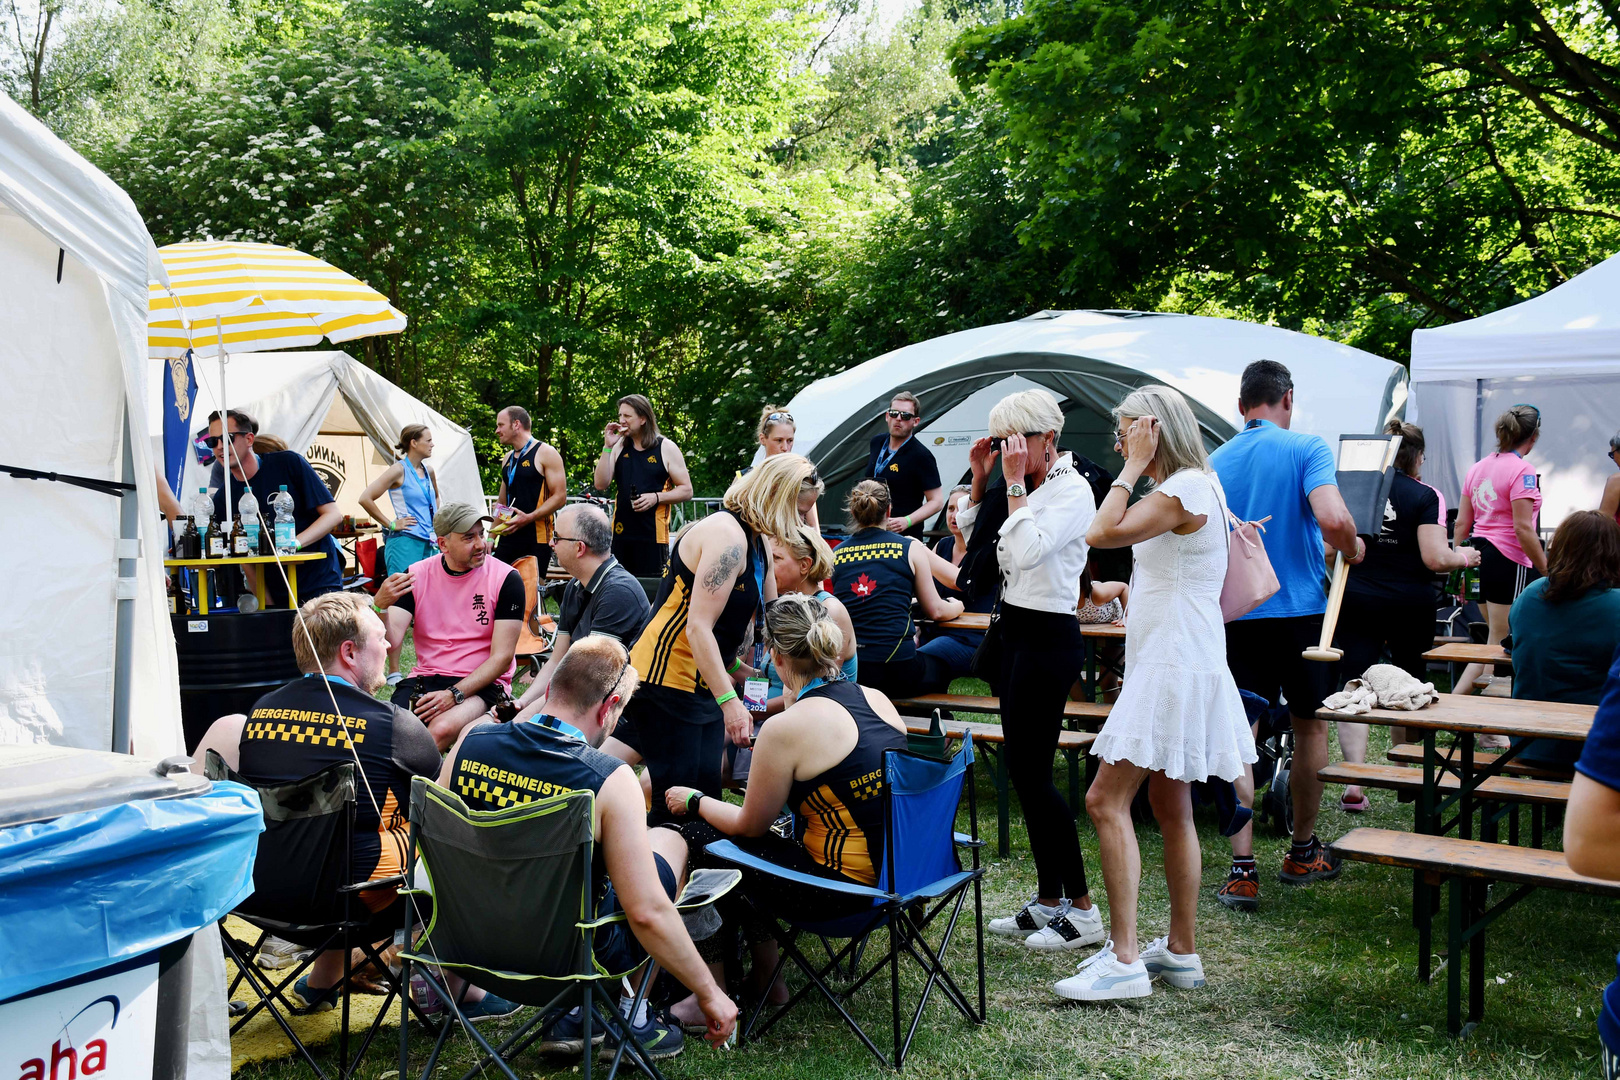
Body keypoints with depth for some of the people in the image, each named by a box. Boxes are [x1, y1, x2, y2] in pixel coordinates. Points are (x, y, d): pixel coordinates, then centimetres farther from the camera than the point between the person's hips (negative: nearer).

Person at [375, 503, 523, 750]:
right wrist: (380, 607, -25)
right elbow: (390, 641, -4)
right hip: (424, 678, 2)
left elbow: (502, 657, -8)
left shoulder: (506, 579, -6)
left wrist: (455, 694, -20)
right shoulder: (417, 574, 4)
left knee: (443, 728, -33)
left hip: (481, 684, -2)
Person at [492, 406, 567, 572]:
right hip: (508, 538, 6)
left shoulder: (545, 453, -5)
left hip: (537, 539, -6)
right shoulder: (508, 458, 18)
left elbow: (560, 497, -11)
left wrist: (529, 518, -22)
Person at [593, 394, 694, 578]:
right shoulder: (619, 447, 12)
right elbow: (601, 484, 3)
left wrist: (656, 497, -15)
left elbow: (686, 490, 1)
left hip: (653, 534, -4)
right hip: (621, 530, 4)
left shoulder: (666, 449, 1)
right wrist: (607, 447, -3)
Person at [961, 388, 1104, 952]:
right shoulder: (1029, 487, 12)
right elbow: (972, 540, 17)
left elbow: (1027, 549, -27)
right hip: (1017, 631, 9)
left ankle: (1083, 910, 2)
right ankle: (1048, 900, 20)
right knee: (1022, 768, 11)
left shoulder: (1072, 489, -13)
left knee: (1030, 772, -7)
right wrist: (979, 480, 7)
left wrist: (1015, 483, -20)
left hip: (1049, 638, -9)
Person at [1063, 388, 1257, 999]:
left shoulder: (1184, 490, -16)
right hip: (1174, 666, 11)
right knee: (1170, 806, 14)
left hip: (1174, 667, -11)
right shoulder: (1195, 487, 16)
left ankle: (1125, 960, -11)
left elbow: (1102, 533, -21)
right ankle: (1181, 953, 22)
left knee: (1106, 801, -12)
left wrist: (1135, 467, -14)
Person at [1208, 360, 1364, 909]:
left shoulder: (1216, 462, 5)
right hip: (1300, 610, -2)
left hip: (1236, 613, 2)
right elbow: (1332, 518, -22)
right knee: (1310, 726, 15)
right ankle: (1303, 852, 26)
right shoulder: (1307, 448, -6)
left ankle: (1242, 868, -6)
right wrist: (1353, 549, -1)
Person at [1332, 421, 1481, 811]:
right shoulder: (1425, 496, -6)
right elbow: (1436, 559, -14)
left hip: (1357, 600, 1)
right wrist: (1464, 557, 7)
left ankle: (1354, 782, -15)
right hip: (1411, 603, -1)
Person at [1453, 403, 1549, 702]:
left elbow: (1461, 524, 12)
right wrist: (1547, 571, -12)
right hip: (1508, 560, -8)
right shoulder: (1522, 470, -12)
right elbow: (1522, 528, -18)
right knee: (1498, 647, -2)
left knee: (1499, 642, 19)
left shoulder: (1478, 468, 11)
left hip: (1479, 555, 8)